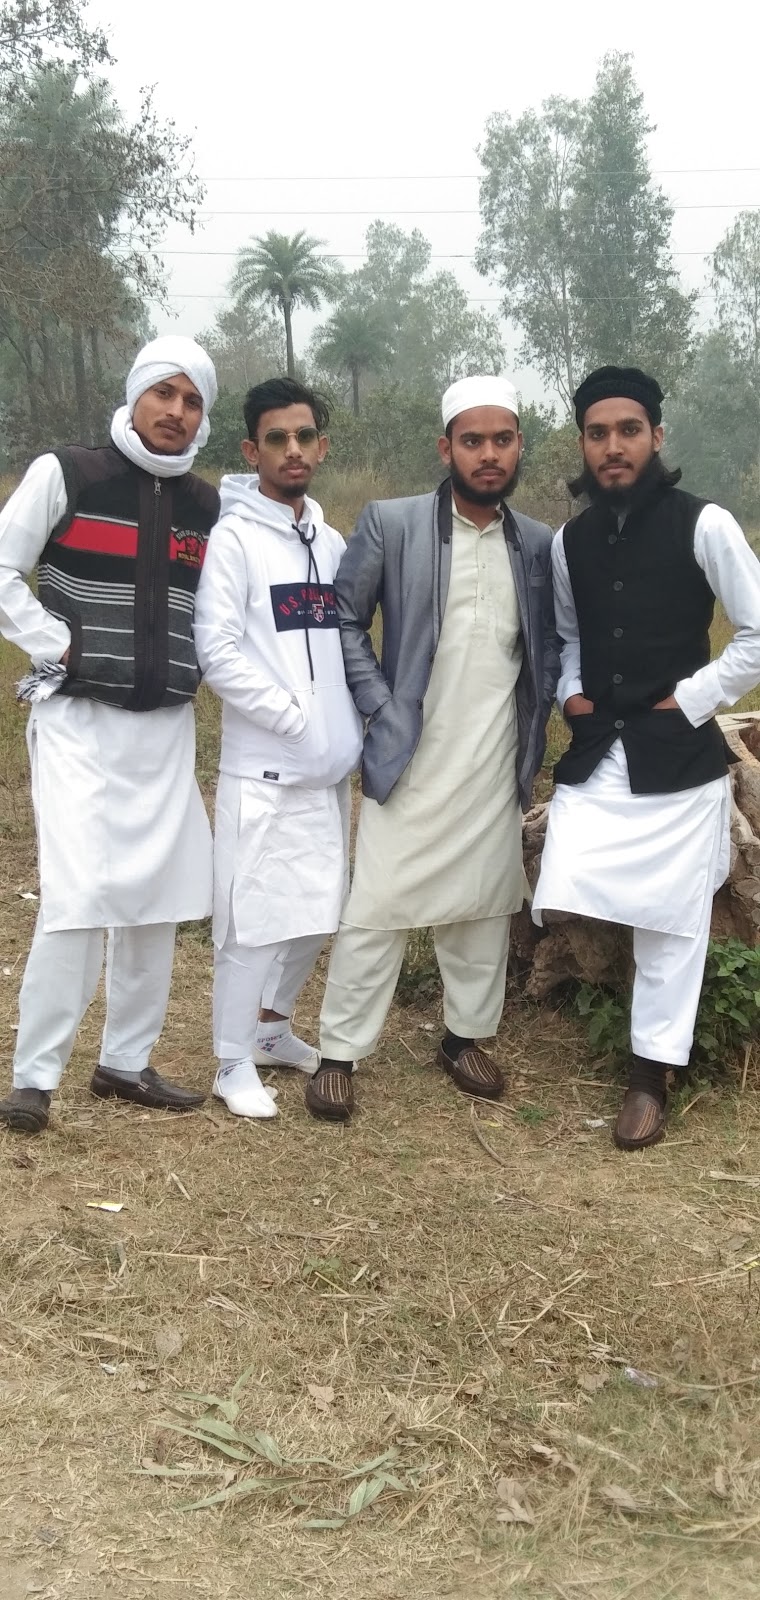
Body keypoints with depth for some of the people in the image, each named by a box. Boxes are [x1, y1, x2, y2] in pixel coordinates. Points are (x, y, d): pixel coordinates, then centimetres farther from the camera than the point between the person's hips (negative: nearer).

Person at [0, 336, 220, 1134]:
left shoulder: (209, 506, 8)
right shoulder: (65, 474, -6)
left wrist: (199, 663, 2)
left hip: (168, 727, 6)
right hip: (79, 720, -5)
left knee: (159, 897, 8)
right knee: (78, 899, -14)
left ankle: (126, 1061, 22)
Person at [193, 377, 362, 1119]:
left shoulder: (331, 542, 13)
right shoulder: (234, 537, -7)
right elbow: (218, 652, -14)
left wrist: (350, 727, 2)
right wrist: (299, 719, -15)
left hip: (330, 766, 7)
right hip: (261, 766, -6)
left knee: (320, 911, 13)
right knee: (254, 916, -3)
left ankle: (272, 1025, 32)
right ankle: (234, 1063, 10)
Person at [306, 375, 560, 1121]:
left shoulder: (537, 544, 6)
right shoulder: (389, 524, -5)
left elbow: (550, 643, 17)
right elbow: (343, 621, -2)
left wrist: (538, 715, 4)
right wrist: (381, 708, -9)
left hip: (495, 764, 4)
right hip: (410, 757, -3)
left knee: (483, 905, 12)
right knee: (376, 908, -1)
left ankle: (465, 1037, 28)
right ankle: (339, 1053, 10)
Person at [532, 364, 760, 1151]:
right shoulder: (570, 540, 8)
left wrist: (690, 701, -9)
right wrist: (569, 695, 4)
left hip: (676, 757, -4)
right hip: (594, 752, 4)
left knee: (670, 922, 2)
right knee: (561, 898, -10)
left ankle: (649, 1078, 16)